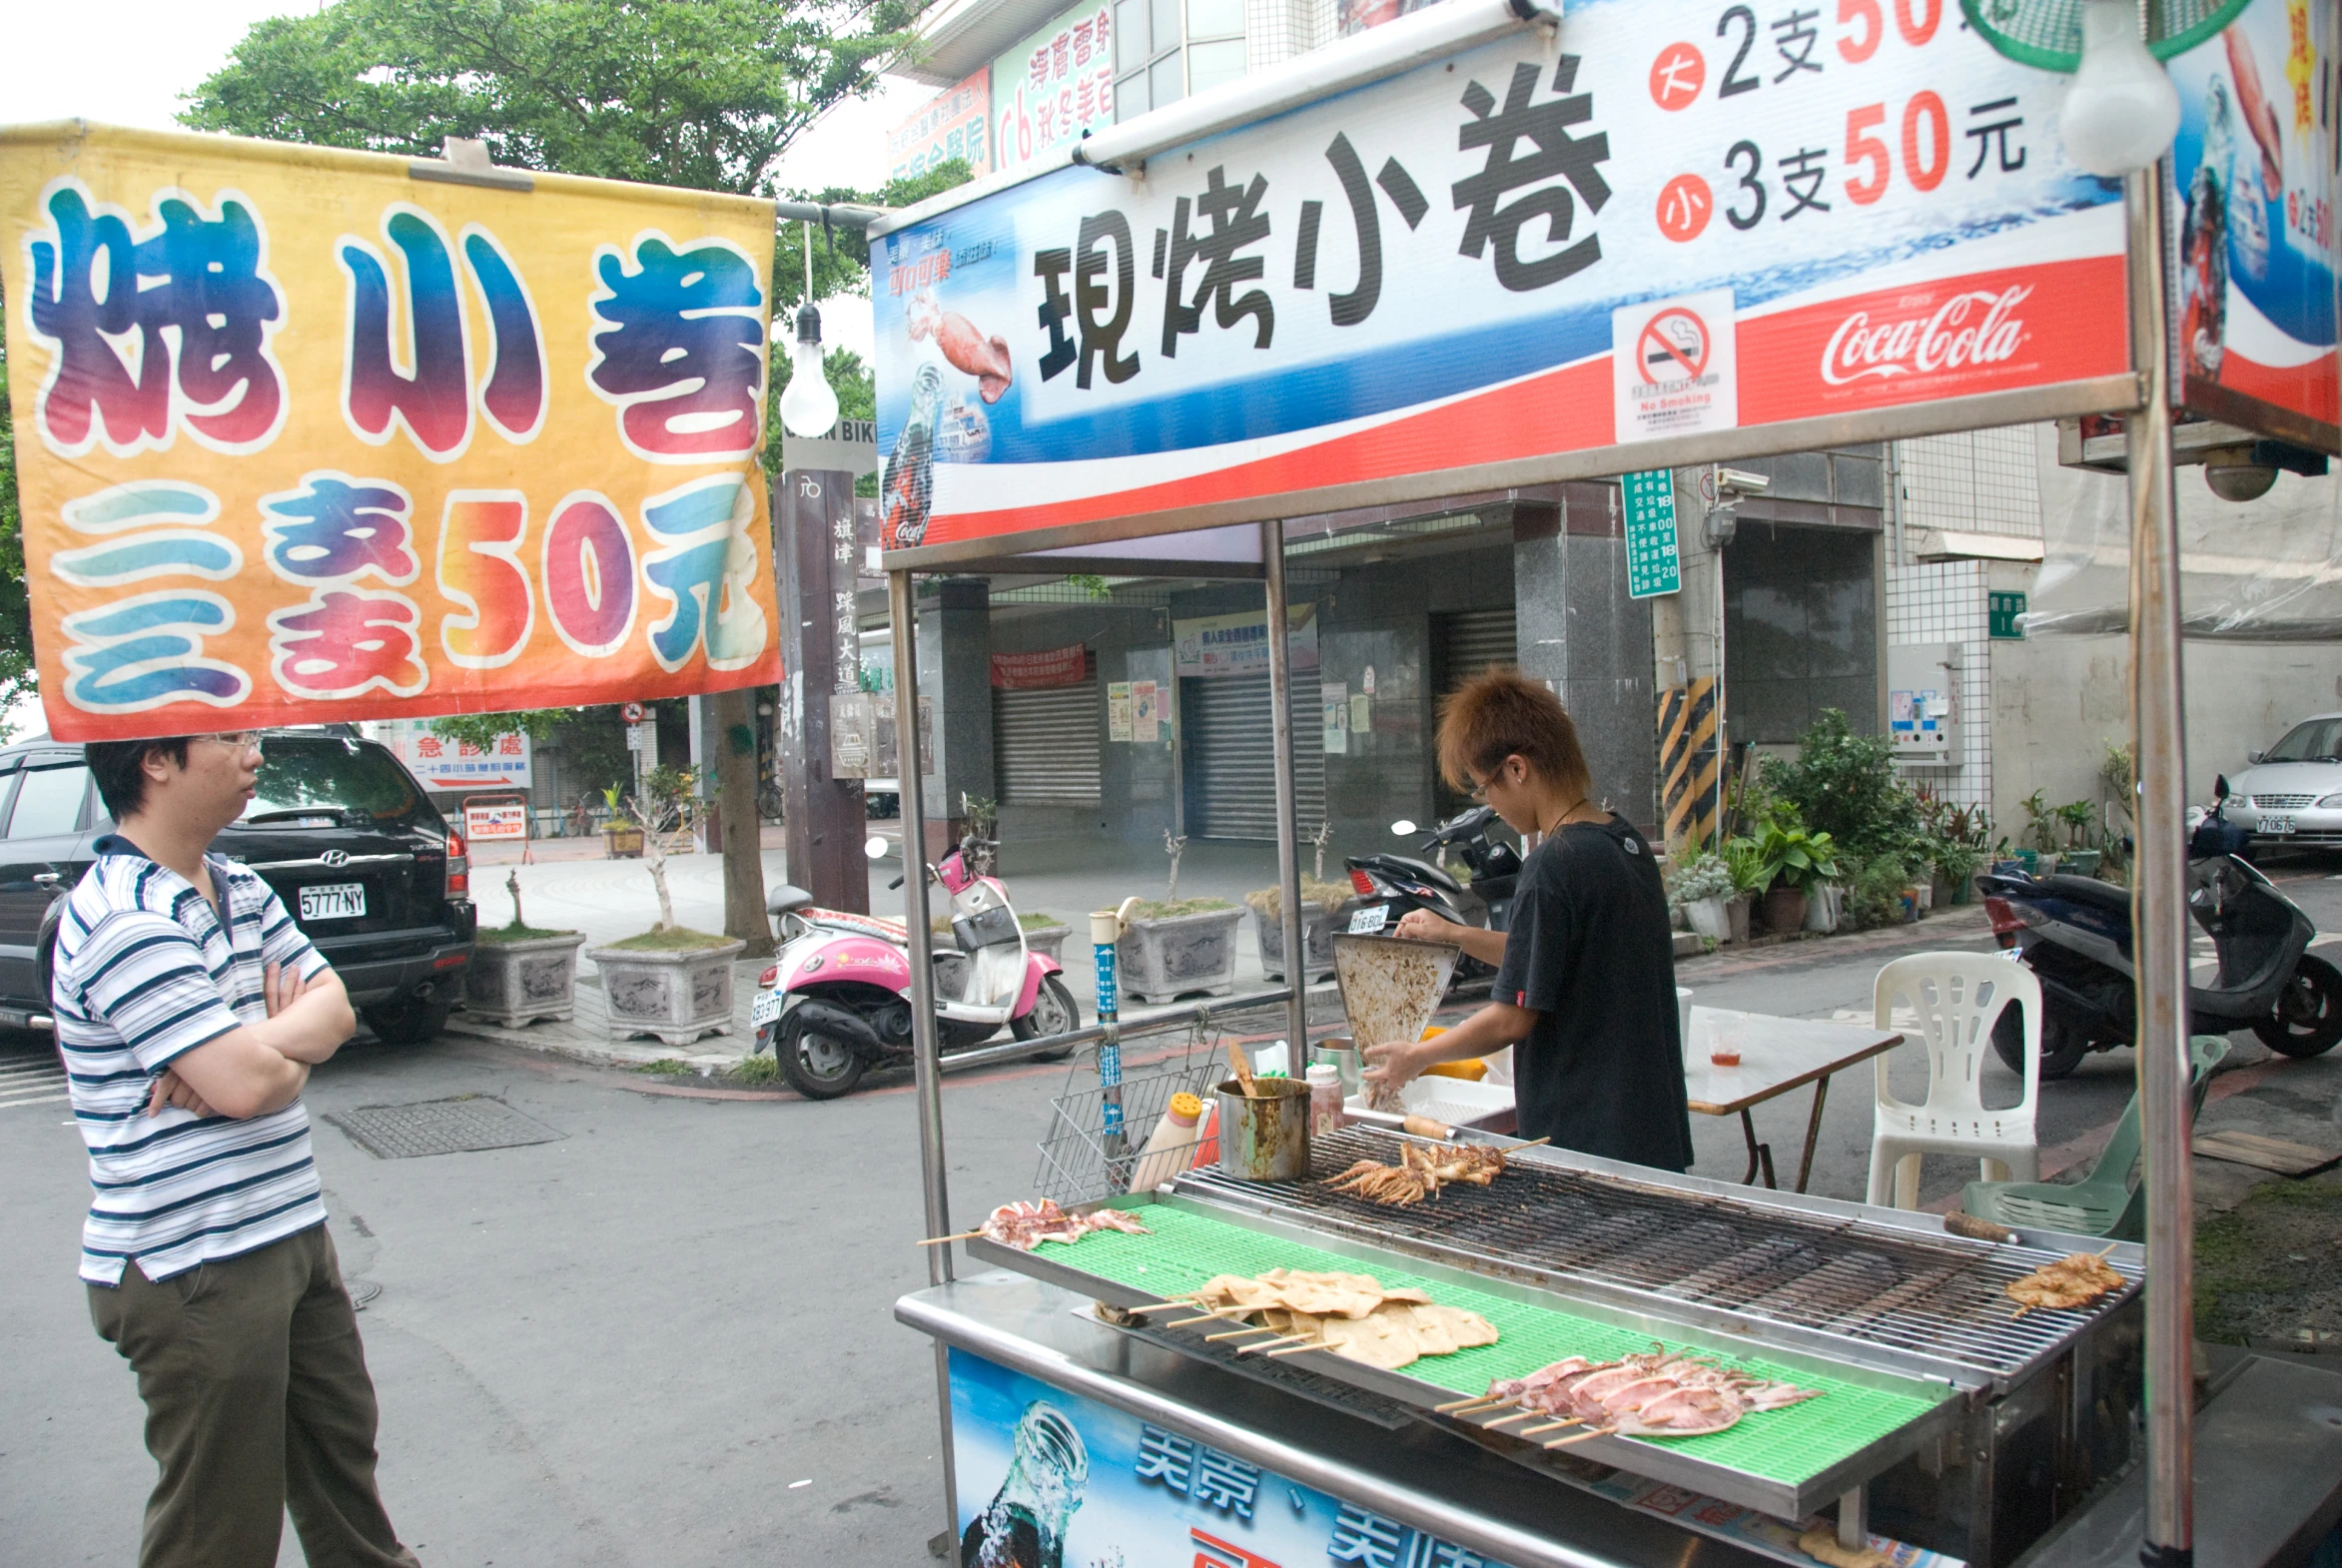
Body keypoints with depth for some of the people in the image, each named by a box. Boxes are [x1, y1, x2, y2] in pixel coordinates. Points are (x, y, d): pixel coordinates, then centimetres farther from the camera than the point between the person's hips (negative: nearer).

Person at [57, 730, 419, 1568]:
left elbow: (334, 1005, 5)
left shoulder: (240, 888, 9)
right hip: (194, 1270, -9)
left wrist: (255, 1046, -15)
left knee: (341, 1449, 24)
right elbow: (248, 1084, -26)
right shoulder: (124, 919, -21)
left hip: (288, 1233, 9)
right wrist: (293, 1046, -3)